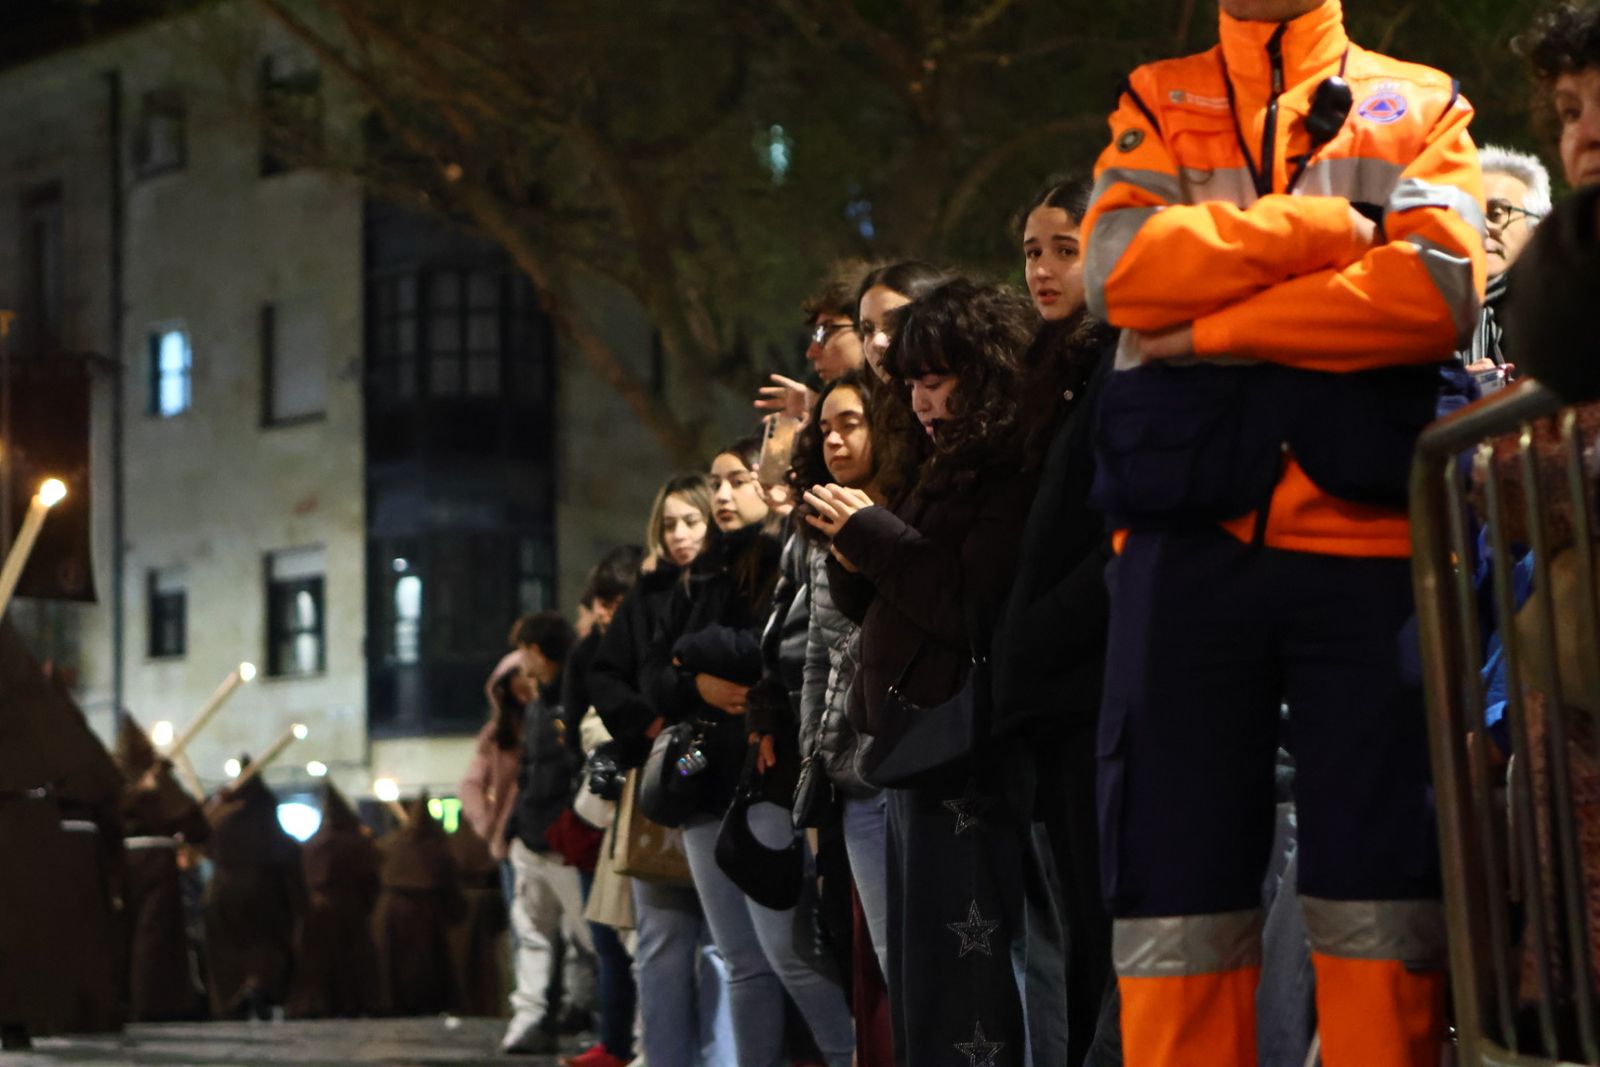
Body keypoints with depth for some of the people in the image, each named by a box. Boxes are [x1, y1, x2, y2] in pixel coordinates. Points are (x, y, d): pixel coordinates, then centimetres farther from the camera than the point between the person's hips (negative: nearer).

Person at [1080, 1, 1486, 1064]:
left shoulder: (1423, 107, 13)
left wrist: (1210, 329, -7)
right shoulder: (1157, 104, 16)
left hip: (1369, 543, -1)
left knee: (1381, 894, -2)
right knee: (1177, 886, -2)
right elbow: (1122, 268, -3)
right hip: (1190, 538, 1)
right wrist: (1334, 227, -4)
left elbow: (1442, 291, -6)